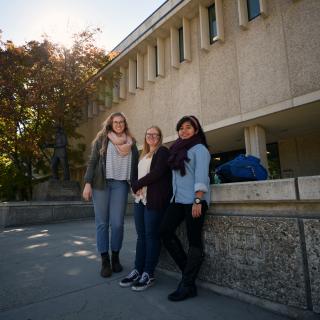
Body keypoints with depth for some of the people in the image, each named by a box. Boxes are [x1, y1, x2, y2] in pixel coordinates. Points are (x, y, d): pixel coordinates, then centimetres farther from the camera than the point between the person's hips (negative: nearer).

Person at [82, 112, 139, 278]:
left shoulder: (130, 142, 12)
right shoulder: (102, 139, 7)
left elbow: (135, 164, 13)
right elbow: (92, 161, 3)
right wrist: (88, 183, -6)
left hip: (120, 184, 1)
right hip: (100, 184, 0)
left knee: (117, 223, -1)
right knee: (102, 223, 3)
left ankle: (115, 257, 20)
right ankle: (104, 260, 15)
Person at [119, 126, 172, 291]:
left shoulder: (163, 151, 1)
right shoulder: (143, 155, 23)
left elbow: (157, 173, -12)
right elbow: (134, 174, 16)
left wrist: (138, 184, -6)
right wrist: (135, 187, -4)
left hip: (154, 200, -6)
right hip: (139, 199, 6)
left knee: (151, 235, -2)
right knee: (141, 235, 8)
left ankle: (149, 274, 6)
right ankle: (138, 270, 16)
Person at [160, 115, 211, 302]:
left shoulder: (199, 148, -3)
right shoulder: (178, 149, 18)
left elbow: (201, 175, -13)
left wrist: (197, 201, -21)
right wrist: (175, 196, 12)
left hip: (193, 200, -8)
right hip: (178, 199, 8)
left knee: (194, 240, -1)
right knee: (166, 231, 4)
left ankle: (188, 285, 10)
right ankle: (187, 270, 20)